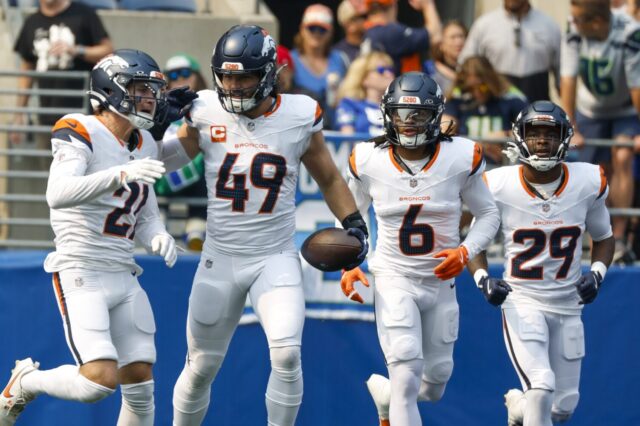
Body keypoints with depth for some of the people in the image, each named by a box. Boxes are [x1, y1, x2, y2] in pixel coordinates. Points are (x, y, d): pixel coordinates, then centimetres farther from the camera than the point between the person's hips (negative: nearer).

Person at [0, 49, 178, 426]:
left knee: (140, 382, 3)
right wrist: (122, 175, -40)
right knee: (100, 380, -18)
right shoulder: (81, 133, -12)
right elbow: (58, 194, -29)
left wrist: (158, 236, -2)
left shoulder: (145, 145, 13)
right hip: (82, 275, -8)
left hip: (123, 277, 8)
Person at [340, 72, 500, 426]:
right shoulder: (368, 161, -9)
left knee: (436, 378, 14)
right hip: (393, 278, -2)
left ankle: (387, 397, 47)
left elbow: (488, 214, 2)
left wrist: (465, 251, -15)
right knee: (406, 367, -20)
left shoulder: (461, 158, -11)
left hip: (441, 281, 2)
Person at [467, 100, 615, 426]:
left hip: (567, 305, 4)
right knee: (541, 385, -24)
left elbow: (603, 238, 10)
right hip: (521, 301, -4)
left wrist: (597, 274, -8)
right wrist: (482, 279, -15)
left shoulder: (588, 183, -7)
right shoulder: (500, 187, -12)